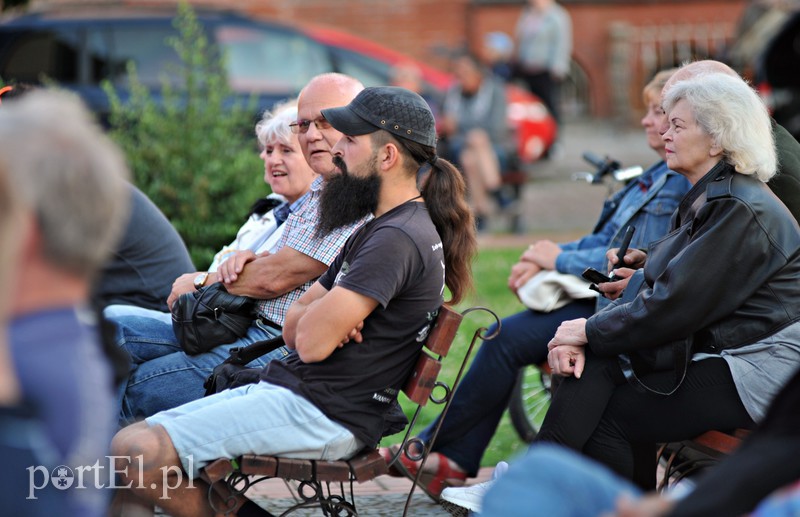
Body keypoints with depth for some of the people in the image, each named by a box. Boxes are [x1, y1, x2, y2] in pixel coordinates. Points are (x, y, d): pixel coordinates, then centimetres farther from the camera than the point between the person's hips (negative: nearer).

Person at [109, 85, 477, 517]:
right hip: (290, 388, 10)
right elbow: (293, 328, 17)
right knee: (134, 437, 4)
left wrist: (321, 317, 2)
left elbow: (312, 342, -20)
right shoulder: (377, 230, 19)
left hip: (322, 414, -10)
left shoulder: (398, 238, -16)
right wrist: (326, 315, -5)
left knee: (137, 452, -21)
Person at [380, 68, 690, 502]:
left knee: (509, 337, -17)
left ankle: (435, 447, -4)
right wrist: (544, 259, 2)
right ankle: (455, 463, -5)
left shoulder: (690, 185, -14)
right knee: (504, 336, -6)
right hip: (603, 293, 9)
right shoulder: (658, 176, 18)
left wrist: (561, 259, -13)